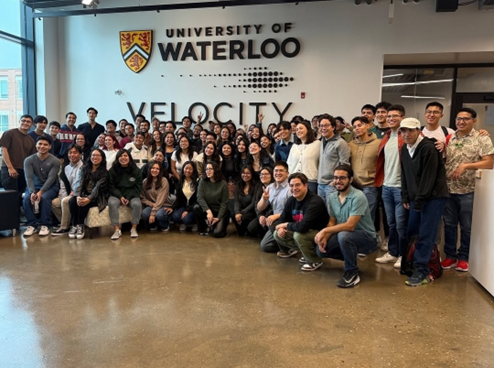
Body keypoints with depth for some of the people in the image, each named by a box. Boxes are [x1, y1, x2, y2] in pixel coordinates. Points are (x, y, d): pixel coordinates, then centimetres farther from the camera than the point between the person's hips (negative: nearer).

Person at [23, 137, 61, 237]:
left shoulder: (55, 161, -8)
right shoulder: (29, 160, -2)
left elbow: (51, 179, -16)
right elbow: (29, 177, -12)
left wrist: (41, 192, -29)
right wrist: (32, 192, -29)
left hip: (51, 187, -2)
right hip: (34, 186, 2)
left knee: (44, 198, -33)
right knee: (27, 198, -28)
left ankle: (45, 225, -20)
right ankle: (32, 225, -15)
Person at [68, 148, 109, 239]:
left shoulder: (104, 172, -3)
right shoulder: (85, 169, 10)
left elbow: (98, 187, -17)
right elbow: (81, 184, -1)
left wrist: (89, 198, -34)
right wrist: (78, 196, -22)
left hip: (97, 197, -4)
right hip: (84, 194, 4)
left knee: (84, 203, -33)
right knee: (72, 201, -27)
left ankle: (80, 226, -16)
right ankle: (74, 226, -17)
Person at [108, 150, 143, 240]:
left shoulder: (136, 170, 3)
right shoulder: (112, 170, 3)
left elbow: (138, 187, 2)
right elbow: (111, 186, 2)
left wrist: (129, 197, -11)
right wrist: (120, 197, -14)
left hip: (131, 195, 0)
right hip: (117, 195, 0)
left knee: (137, 204, -32)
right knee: (112, 203, -33)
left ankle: (134, 229, -18)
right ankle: (117, 230, -30)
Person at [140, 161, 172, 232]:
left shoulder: (163, 181, -11)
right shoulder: (145, 181, 1)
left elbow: (160, 199, -18)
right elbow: (142, 198, 0)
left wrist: (153, 213, -24)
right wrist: (152, 204, -18)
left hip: (164, 206, -3)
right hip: (151, 206, 3)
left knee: (159, 214, -36)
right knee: (144, 214, -30)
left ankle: (165, 226, 2)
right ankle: (153, 225, 6)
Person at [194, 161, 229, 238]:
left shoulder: (223, 184, -9)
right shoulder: (202, 182, -5)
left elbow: (224, 203, -8)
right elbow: (200, 198, -15)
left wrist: (218, 218, -17)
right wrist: (208, 211, -29)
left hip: (220, 211, -2)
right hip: (207, 209, 3)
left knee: (217, 233, -22)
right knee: (196, 207, -29)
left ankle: (219, 224, 17)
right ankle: (202, 229, -3)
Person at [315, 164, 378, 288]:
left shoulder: (358, 197, -25)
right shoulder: (332, 197, -2)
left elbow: (350, 226, -30)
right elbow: (332, 222, 4)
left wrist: (324, 231, -26)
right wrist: (325, 237, -14)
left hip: (367, 237, -7)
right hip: (346, 236, 7)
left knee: (344, 235, -37)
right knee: (321, 249, -9)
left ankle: (352, 273, -15)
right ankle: (351, 258, 18)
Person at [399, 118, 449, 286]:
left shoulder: (429, 148, -17)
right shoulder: (404, 149, 7)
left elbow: (429, 178, -19)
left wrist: (419, 201, -17)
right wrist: (406, 197, 7)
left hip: (433, 196, -7)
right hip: (416, 197, 7)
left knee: (425, 235, -6)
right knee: (411, 233, 9)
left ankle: (422, 271, 1)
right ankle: (412, 264, 23)